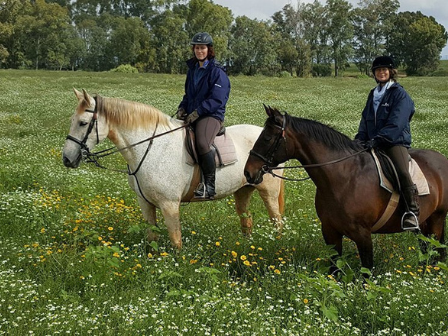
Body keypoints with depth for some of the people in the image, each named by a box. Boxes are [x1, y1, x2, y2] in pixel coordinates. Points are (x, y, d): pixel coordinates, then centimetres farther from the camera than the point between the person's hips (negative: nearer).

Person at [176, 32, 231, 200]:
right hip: (192, 115, 8)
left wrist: (197, 112, -20)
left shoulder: (217, 71, -7)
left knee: (202, 143, -34)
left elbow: (216, 100, -15)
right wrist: (182, 108, 4)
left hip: (212, 115, -8)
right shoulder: (192, 69, 17)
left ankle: (209, 185, -20)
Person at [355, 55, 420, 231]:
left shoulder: (400, 94, -3)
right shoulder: (373, 94, 19)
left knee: (403, 173, -30)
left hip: (396, 142, -7)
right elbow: (365, 120, 18)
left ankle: (412, 214, -32)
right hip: (374, 144, 7)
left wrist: (378, 139, -26)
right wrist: (360, 139, 0)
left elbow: (396, 123, -15)